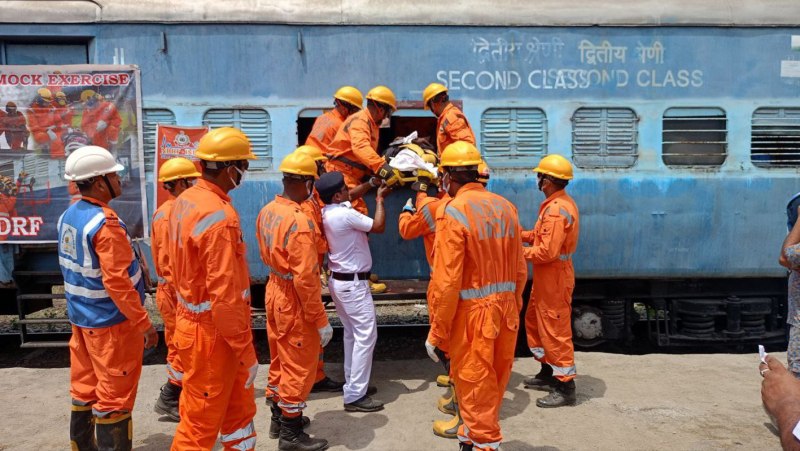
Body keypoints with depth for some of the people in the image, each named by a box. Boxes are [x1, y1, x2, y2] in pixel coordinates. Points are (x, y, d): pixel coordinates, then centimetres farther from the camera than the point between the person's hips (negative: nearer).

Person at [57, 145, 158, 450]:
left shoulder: (69, 216, 6)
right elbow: (117, 282, -25)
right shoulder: (105, 222, -22)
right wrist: (143, 323, -19)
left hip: (81, 319, 9)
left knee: (84, 390, 19)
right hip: (110, 323, -9)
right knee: (115, 396, 2)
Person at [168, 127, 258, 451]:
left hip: (193, 317, 9)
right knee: (200, 422, 8)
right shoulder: (219, 217, -26)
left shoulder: (185, 201, 3)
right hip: (212, 332, -9)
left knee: (239, 406, 23)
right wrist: (247, 353, -18)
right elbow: (226, 296, -27)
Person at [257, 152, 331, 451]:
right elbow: (305, 279, -27)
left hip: (274, 291, 9)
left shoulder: (267, 212, 0)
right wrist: (321, 321, -20)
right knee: (299, 366, 6)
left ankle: (279, 418, 38)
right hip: (294, 300, -9)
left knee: (280, 359, 21)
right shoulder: (299, 221, -26)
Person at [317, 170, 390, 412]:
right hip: (353, 283, -10)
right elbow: (378, 226, -16)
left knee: (352, 334, 18)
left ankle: (354, 384, 27)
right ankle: (355, 396, -4)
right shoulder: (345, 214, -23)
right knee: (366, 336, -6)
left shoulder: (328, 212, 4)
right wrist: (380, 199, -4)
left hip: (339, 280, 10)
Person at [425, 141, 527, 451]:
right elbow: (520, 270, 8)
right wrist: (511, 309, 19)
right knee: (493, 381, 21)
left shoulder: (453, 212, -15)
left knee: (475, 385, 8)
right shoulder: (505, 206, 4)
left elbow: (448, 281, -18)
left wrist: (437, 332, -10)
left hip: (472, 312, -7)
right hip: (505, 309, 7)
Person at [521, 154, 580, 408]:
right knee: (535, 323, 21)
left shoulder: (557, 210, -24)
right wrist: (520, 235, 5)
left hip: (554, 279, -11)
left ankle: (565, 387, 9)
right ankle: (548, 373, 34)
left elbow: (547, 251, -27)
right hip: (546, 277, 11)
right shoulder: (559, 203, 10)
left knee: (555, 330, -2)